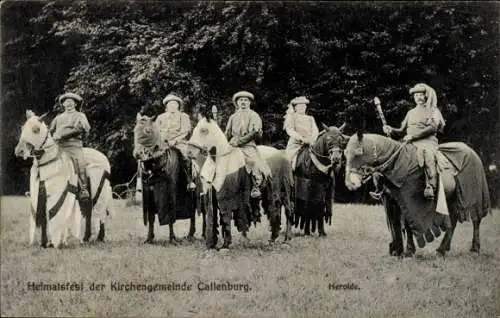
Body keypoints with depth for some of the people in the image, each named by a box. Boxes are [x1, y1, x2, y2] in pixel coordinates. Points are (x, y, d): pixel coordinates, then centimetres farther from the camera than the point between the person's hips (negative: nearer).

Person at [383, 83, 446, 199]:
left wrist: (413, 136, -16)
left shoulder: (433, 110, 9)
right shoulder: (411, 112, 27)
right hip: (410, 143, 6)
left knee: (427, 153, -38)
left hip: (427, 142, -6)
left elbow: (433, 127, -7)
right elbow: (402, 129, 24)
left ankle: (430, 187, -46)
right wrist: (392, 130, 0)